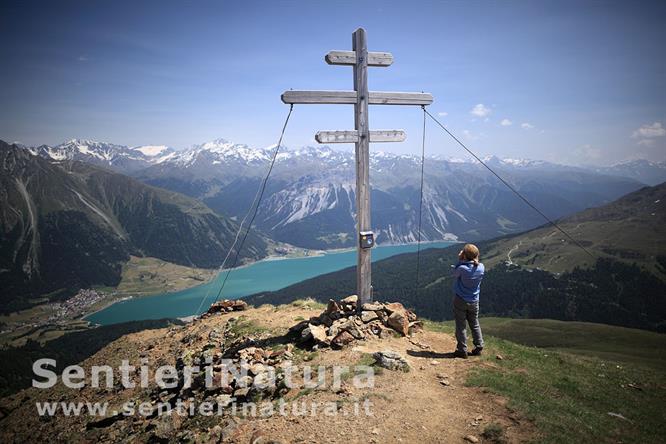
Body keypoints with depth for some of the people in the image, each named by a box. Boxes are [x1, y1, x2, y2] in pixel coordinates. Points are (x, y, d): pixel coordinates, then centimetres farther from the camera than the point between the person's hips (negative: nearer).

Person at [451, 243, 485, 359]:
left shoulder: (462, 268, -25)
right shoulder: (481, 267, -11)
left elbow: (455, 274, -5)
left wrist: (459, 260, -9)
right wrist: (475, 260, -2)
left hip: (460, 300, -4)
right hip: (474, 301, 4)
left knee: (461, 325, 6)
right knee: (475, 324, 21)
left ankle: (462, 350, 12)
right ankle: (479, 347, 27)